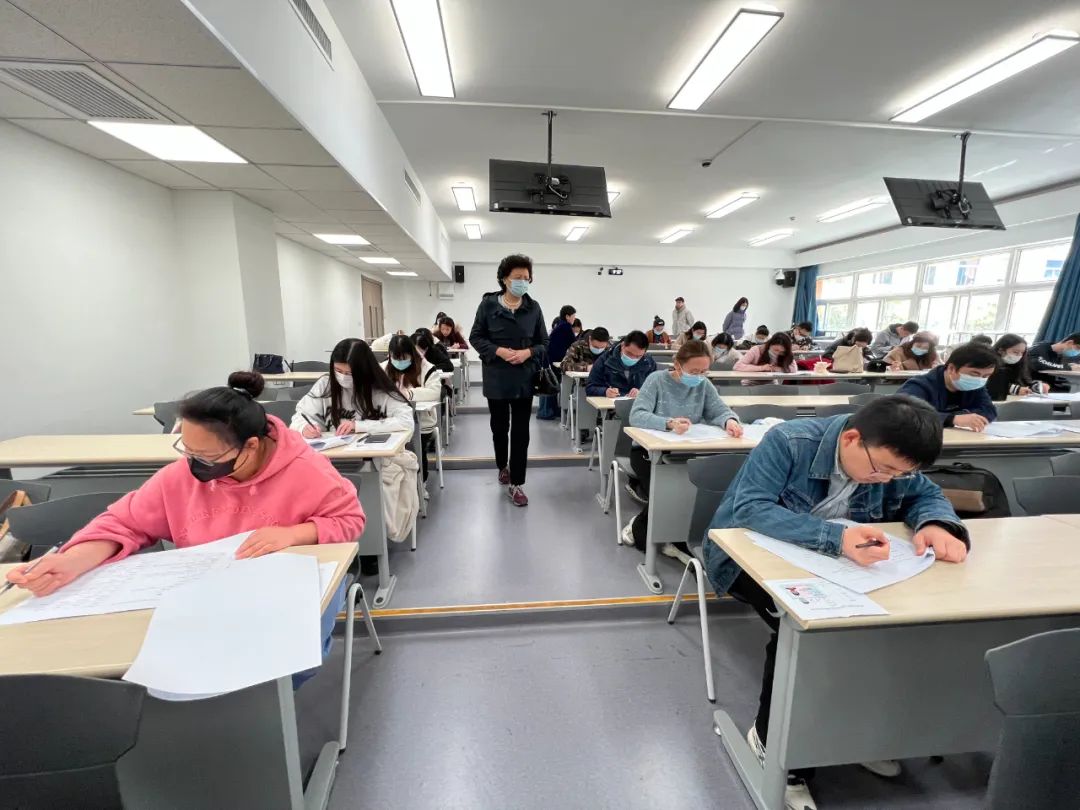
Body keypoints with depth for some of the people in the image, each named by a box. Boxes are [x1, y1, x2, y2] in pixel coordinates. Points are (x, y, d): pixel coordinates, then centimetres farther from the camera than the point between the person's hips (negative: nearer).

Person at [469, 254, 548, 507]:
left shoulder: (533, 307, 0)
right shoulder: (488, 304, -4)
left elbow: (543, 343, 5)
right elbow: (475, 337, 0)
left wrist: (528, 352, -16)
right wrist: (498, 351, -16)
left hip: (524, 379, 0)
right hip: (496, 378, 0)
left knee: (521, 431, 2)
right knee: (499, 427, 16)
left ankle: (516, 484, 12)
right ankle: (503, 466, 43)